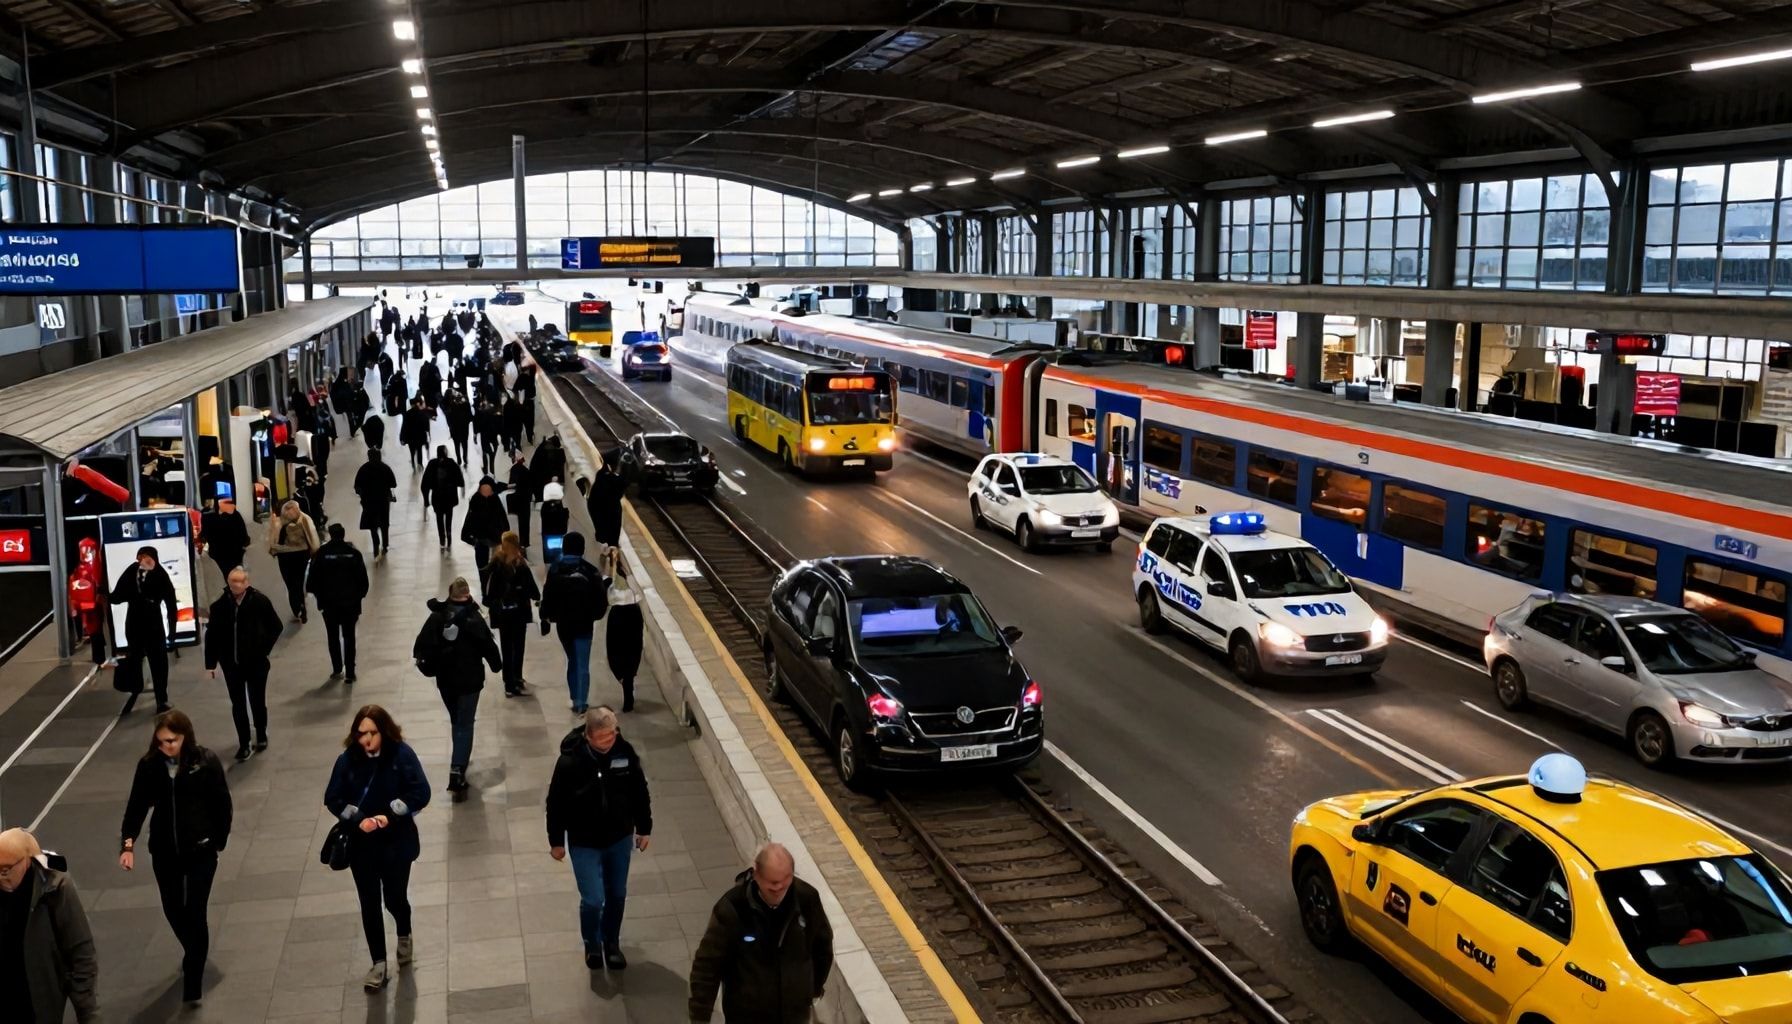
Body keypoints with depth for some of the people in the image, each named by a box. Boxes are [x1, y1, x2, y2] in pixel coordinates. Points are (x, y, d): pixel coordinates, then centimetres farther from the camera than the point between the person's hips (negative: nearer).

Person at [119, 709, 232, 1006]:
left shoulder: (206, 762, -15)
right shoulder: (149, 764, -7)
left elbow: (222, 803, -6)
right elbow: (137, 805, -7)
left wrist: (219, 841, 0)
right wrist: (128, 842, -20)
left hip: (200, 850, -4)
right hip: (164, 851, 4)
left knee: (194, 912, -4)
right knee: (173, 909, 17)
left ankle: (193, 981, 6)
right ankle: (193, 954, 45)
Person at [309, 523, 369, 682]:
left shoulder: (321, 553, -7)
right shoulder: (353, 553, -6)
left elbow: (314, 578, -4)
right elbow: (363, 579, -5)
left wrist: (320, 598, 9)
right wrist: (359, 596, 9)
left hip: (329, 603, 0)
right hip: (350, 603, 0)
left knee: (333, 636, 16)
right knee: (349, 637, 6)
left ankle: (337, 669, 18)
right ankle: (350, 673, 2)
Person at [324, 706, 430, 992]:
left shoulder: (402, 754, -14)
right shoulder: (348, 759, -7)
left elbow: (421, 793, -16)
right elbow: (333, 799, -5)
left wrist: (390, 814, -25)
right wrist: (359, 819, -19)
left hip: (396, 843, -2)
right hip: (361, 845, 2)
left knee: (395, 899, 11)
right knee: (369, 905, 8)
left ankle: (404, 935, 44)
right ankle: (379, 964, 21)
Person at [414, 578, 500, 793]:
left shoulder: (437, 616, -3)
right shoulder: (473, 618, -13)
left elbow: (422, 644, -6)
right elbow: (488, 645, -11)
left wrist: (427, 665, 8)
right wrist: (497, 663, 6)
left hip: (445, 679, 4)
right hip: (469, 679, -4)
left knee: (456, 722, 23)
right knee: (465, 725, 0)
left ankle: (459, 762, 36)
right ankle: (457, 770, -13)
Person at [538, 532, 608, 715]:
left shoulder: (555, 570, -7)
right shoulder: (590, 571, -11)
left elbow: (547, 597, -6)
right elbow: (600, 599, -8)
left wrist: (545, 617, 5)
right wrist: (596, 614, 11)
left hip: (563, 624, 2)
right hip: (584, 624, -2)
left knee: (572, 661, 19)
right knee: (582, 665, 3)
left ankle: (576, 699, 21)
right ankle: (580, 703, -2)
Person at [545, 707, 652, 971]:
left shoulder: (625, 752, -15)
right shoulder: (570, 761, -24)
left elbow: (640, 793, 0)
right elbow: (556, 803, -11)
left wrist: (644, 829, 6)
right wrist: (556, 842, -3)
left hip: (619, 839, 3)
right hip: (584, 843, -3)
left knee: (617, 895, 15)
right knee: (593, 899, -2)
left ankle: (612, 943, 40)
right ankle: (592, 945, 28)